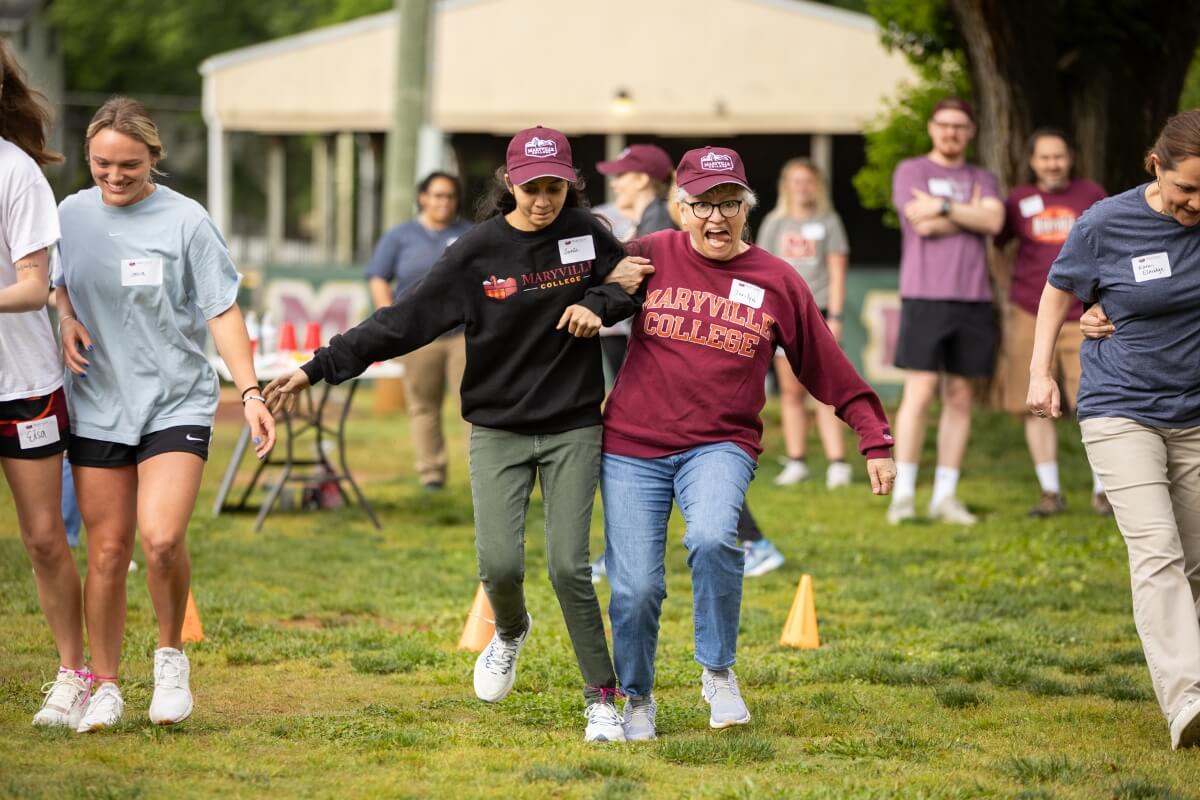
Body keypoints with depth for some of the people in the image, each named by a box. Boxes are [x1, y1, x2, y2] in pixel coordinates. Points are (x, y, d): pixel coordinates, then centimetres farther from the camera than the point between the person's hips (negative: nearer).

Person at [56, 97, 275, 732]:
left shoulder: (184, 220, -6)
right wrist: (65, 318, 2)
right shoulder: (73, 214, 4)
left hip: (177, 401, -3)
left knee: (160, 537, -20)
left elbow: (222, 312, -5)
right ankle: (104, 687, 16)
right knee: (107, 551, 3)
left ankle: (171, 655, 5)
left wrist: (251, 393, -12)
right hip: (97, 405, 3)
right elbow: (53, 281, 23)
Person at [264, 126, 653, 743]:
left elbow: (637, 285, 14)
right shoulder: (478, 250, -7)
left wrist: (598, 304, -9)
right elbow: (404, 320, -8)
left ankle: (602, 697, 7)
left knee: (568, 565, -9)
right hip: (498, 430, 0)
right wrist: (321, 367, -14)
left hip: (573, 427, 0)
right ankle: (511, 631, 27)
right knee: (500, 564, -10)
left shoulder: (586, 233, -3)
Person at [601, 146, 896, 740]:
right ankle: (636, 697, 25)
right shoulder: (651, 257, 1)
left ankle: (718, 672, -8)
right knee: (636, 587, -4)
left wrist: (875, 441, 4)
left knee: (713, 539, -30)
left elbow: (830, 367, 7)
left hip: (719, 445, -1)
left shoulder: (776, 281, 3)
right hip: (632, 446, 1)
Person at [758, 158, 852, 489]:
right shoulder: (774, 223, 12)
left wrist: (835, 317, -5)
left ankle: (837, 463, -12)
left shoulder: (828, 221, 6)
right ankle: (796, 463, 7)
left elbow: (837, 273, 3)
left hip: (817, 311, -3)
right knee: (791, 391, 3)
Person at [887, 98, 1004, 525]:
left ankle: (946, 495, 7)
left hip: (972, 300, 4)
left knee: (960, 396, 4)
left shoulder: (982, 179, 17)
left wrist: (944, 207, -9)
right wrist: (971, 215, 0)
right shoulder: (911, 171, 6)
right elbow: (922, 223, -10)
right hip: (925, 297, -4)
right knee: (919, 393, -10)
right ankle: (903, 494, -6)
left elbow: (994, 221, -3)